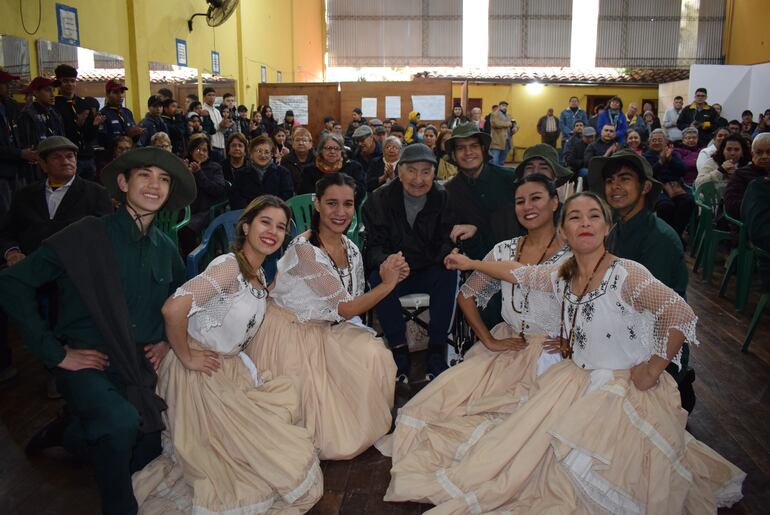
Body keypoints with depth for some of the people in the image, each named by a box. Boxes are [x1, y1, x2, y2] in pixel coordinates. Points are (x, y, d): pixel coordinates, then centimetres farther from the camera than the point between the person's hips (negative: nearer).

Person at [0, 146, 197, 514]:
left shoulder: (166, 250, 6)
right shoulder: (87, 235, -10)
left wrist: (171, 341, 6)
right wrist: (55, 352, -13)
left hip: (141, 369, 6)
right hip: (88, 365, -5)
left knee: (145, 461, 6)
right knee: (122, 421, -34)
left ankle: (69, 432, 31)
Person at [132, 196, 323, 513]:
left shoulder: (259, 275, 7)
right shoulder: (229, 265, -22)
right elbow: (173, 309, -33)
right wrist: (185, 357, -22)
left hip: (231, 371, 9)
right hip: (201, 375, -9)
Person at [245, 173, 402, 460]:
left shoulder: (350, 249, 0)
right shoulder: (304, 249, -26)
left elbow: (357, 303, 4)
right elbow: (347, 309, -22)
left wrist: (390, 277, -9)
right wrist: (387, 284, -15)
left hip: (324, 330, 7)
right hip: (289, 336, -7)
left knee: (374, 354, -15)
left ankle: (367, 429, 8)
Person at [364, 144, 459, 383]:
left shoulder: (444, 198, -2)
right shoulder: (380, 199, -4)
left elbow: (447, 239, -5)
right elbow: (375, 244, -10)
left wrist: (449, 255, -32)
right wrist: (385, 263, -35)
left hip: (430, 272, 1)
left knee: (449, 273, -31)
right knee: (378, 278, -32)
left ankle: (436, 352, -23)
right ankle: (399, 351, -22)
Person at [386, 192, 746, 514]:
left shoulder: (625, 274, -22)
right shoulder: (561, 275, -1)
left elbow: (681, 316, -28)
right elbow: (519, 273, 14)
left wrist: (652, 369, -20)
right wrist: (470, 263, 21)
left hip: (625, 388, -6)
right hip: (575, 379, 6)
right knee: (527, 437, 3)